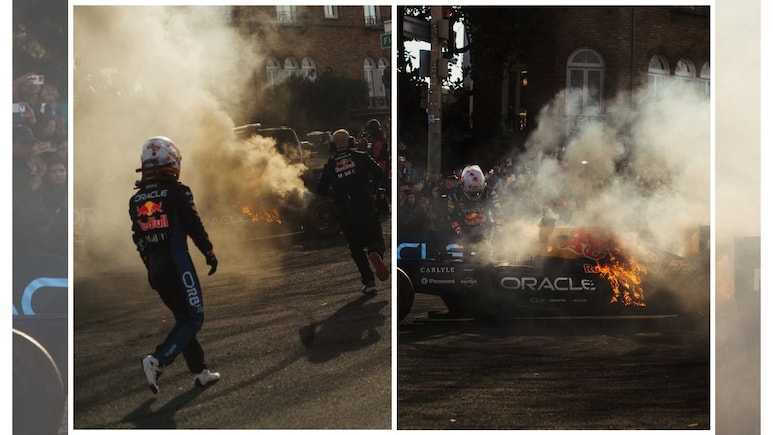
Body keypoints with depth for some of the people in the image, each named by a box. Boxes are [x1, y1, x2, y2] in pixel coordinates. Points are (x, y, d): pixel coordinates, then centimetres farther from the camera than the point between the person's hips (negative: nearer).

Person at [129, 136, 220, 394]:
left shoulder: (136, 200, 10)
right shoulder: (177, 192, -9)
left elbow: (138, 238, 13)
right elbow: (194, 226, -9)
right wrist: (209, 253, 3)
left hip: (155, 266, 7)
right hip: (177, 262, -7)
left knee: (183, 318, 16)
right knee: (193, 318, -2)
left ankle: (200, 371, 17)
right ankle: (157, 361, -18)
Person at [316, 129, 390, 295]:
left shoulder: (330, 165, 8)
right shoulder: (361, 157, 4)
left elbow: (321, 190, 9)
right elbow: (381, 176, -1)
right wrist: (372, 188, 17)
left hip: (345, 212, 1)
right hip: (366, 208, -1)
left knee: (356, 247, 11)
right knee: (375, 237, 5)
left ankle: (368, 281, 0)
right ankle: (375, 253, -31)